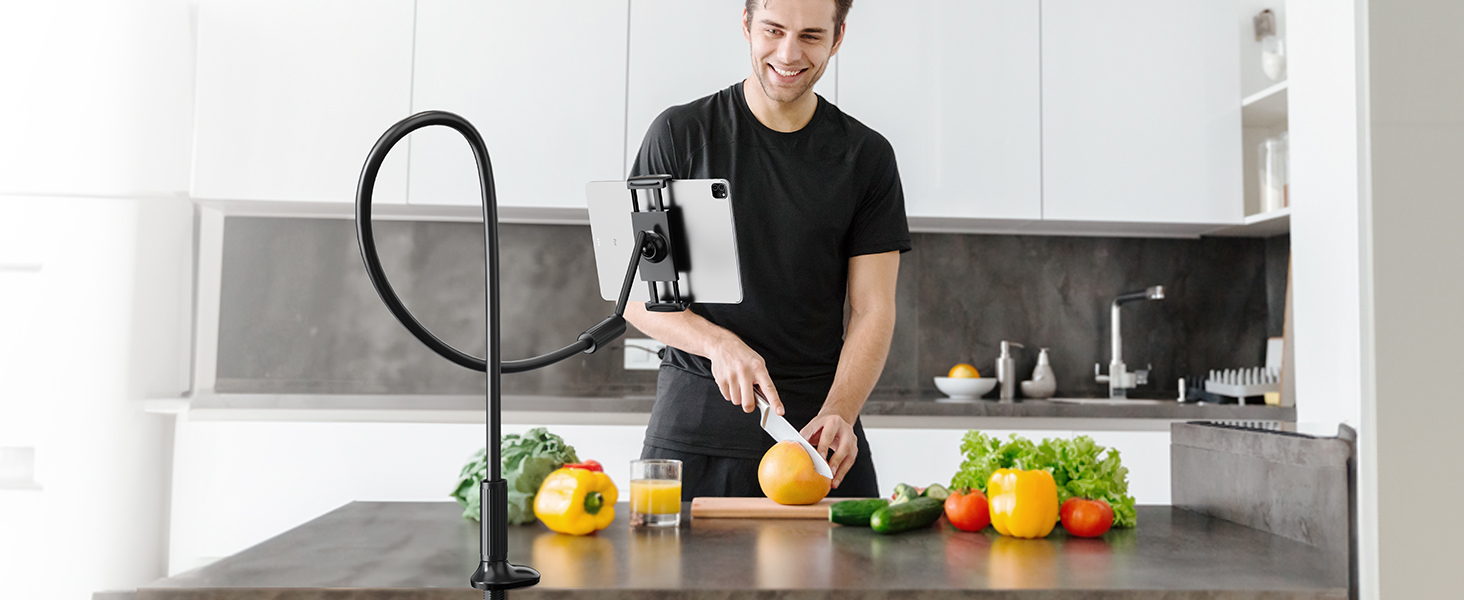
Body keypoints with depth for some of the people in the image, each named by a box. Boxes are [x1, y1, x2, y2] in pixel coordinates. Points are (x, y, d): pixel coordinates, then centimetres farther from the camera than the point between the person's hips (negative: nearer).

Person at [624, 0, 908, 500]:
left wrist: (838, 413, -16)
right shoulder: (680, 134, 1)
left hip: (818, 428, 1)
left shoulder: (866, 155, 5)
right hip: (691, 425, -1)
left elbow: (873, 310, 1)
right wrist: (718, 343, -17)